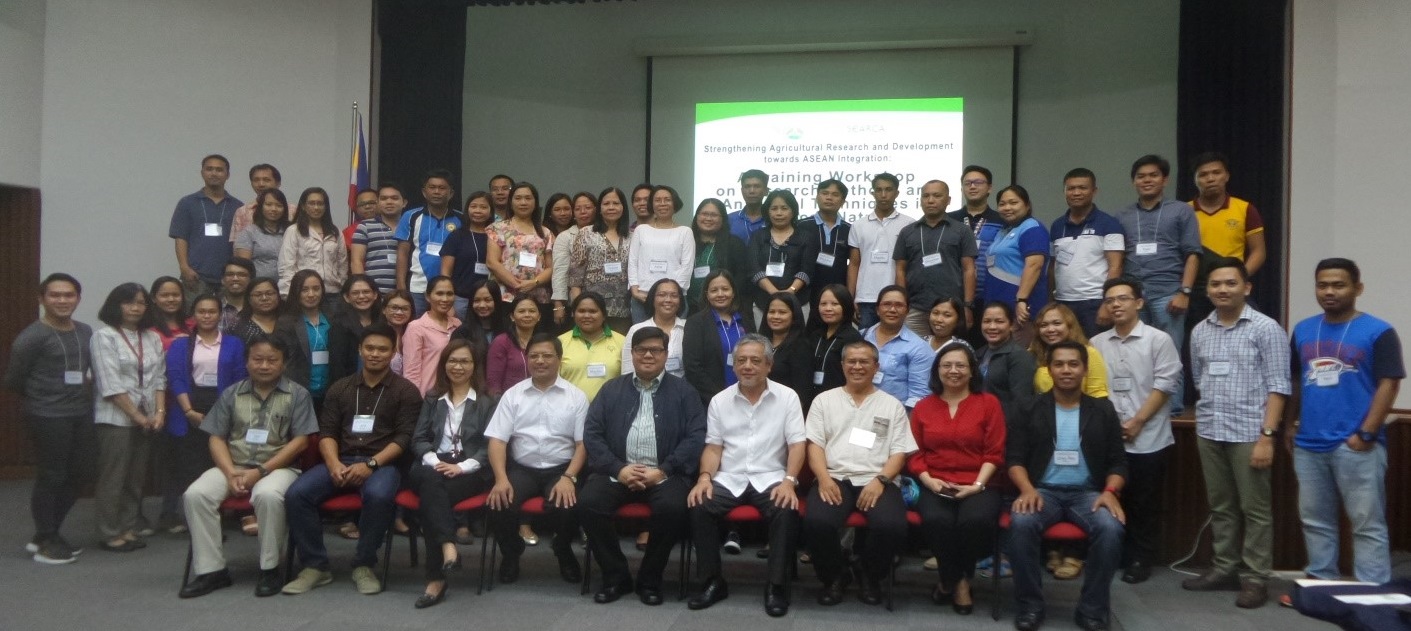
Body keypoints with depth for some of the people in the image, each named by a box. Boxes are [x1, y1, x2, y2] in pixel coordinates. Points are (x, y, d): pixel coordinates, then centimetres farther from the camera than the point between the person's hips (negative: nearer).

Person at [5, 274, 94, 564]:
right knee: (50, 478, 0)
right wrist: (43, 396, 5)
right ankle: (46, 541, 16)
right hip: (48, 417, -7)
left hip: (82, 414, 7)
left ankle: (47, 534, 28)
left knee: (80, 474, 12)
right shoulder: (32, 336, -11)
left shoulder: (86, 332, 8)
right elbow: (13, 380, -6)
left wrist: (84, 389, 5)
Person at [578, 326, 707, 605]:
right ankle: (615, 576, -4)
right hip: (618, 471, 2)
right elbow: (591, 433, 6)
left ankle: (650, 579, -7)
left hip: (664, 473, -2)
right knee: (588, 503, -25)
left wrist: (663, 470, -13)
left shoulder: (683, 391, 9)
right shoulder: (612, 389, 15)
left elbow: (696, 436, -1)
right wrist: (618, 468, -10)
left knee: (673, 508, -32)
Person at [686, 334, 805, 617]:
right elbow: (713, 446, 8)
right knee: (698, 507, -25)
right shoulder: (720, 400, 9)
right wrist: (704, 477, -10)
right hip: (729, 478, 2)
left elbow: (797, 444, -3)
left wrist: (789, 481, -18)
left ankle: (777, 585, -17)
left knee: (787, 511, -32)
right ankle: (713, 581, -10)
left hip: (770, 478, -2)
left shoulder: (787, 397, 2)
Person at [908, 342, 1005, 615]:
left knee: (976, 520, -34)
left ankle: (961, 579, -3)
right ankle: (955, 580, -5)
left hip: (977, 486, -1)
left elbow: (994, 453, 1)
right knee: (936, 520, -33)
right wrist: (928, 480, -8)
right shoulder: (923, 407, 14)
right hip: (935, 485, 1)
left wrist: (977, 484, -12)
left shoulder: (988, 402, 7)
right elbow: (915, 453, 10)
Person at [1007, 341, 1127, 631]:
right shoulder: (1030, 410, 7)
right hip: (1043, 490, -1)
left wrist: (1110, 491, -11)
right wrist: (1027, 489, -17)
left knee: (1111, 528, -31)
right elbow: (1014, 458, 2)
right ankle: (1030, 606, -15)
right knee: (1022, 523, -33)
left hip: (1087, 492, 1)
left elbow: (1118, 461, 10)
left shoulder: (1102, 411, 11)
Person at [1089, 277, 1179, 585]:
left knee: (1145, 505, 4)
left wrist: (1137, 421, -12)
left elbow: (1165, 384, -8)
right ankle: (1114, 556, 21)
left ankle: (1141, 559, 16)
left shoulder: (1159, 340, -2)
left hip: (1148, 440, -3)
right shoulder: (1096, 344, 9)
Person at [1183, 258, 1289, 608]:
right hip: (1208, 433, 5)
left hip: (1248, 433, -5)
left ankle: (1256, 578, 9)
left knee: (1255, 509, 2)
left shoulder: (1265, 328, -4)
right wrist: (1206, 418, 10)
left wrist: (1268, 435, -14)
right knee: (1220, 506, 12)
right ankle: (1224, 568, 22)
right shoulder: (1200, 332, 10)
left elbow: (1278, 386, -7)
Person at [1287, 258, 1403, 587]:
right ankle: (1319, 582, 26)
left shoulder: (1378, 332, -5)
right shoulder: (1303, 330, 10)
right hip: (1308, 445, 5)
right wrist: (1290, 424, 11)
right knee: (1314, 520, 14)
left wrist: (1366, 434, -14)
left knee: (1368, 523, 1)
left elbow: (1389, 384, -9)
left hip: (1355, 445, -5)